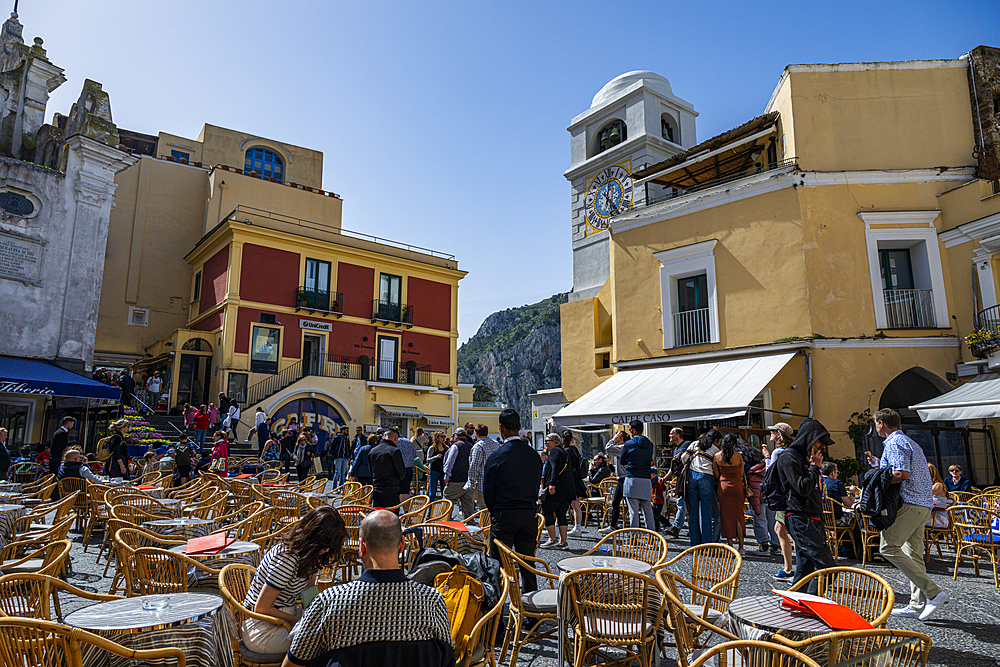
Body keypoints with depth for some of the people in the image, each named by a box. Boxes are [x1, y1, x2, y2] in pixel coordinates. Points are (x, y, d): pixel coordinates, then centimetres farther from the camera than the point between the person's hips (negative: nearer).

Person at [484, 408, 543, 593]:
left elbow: (488, 492, -4)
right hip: (530, 515, 4)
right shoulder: (534, 454, 2)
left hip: (504, 516, -4)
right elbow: (537, 486, 9)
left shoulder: (495, 457, -11)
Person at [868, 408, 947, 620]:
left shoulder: (894, 443, -10)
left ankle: (933, 592, -11)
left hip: (909, 504, -10)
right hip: (923, 504, 10)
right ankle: (918, 605, 12)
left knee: (888, 547, -10)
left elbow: (902, 474, -21)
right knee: (913, 553, 10)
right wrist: (878, 464, 25)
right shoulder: (909, 442, 22)